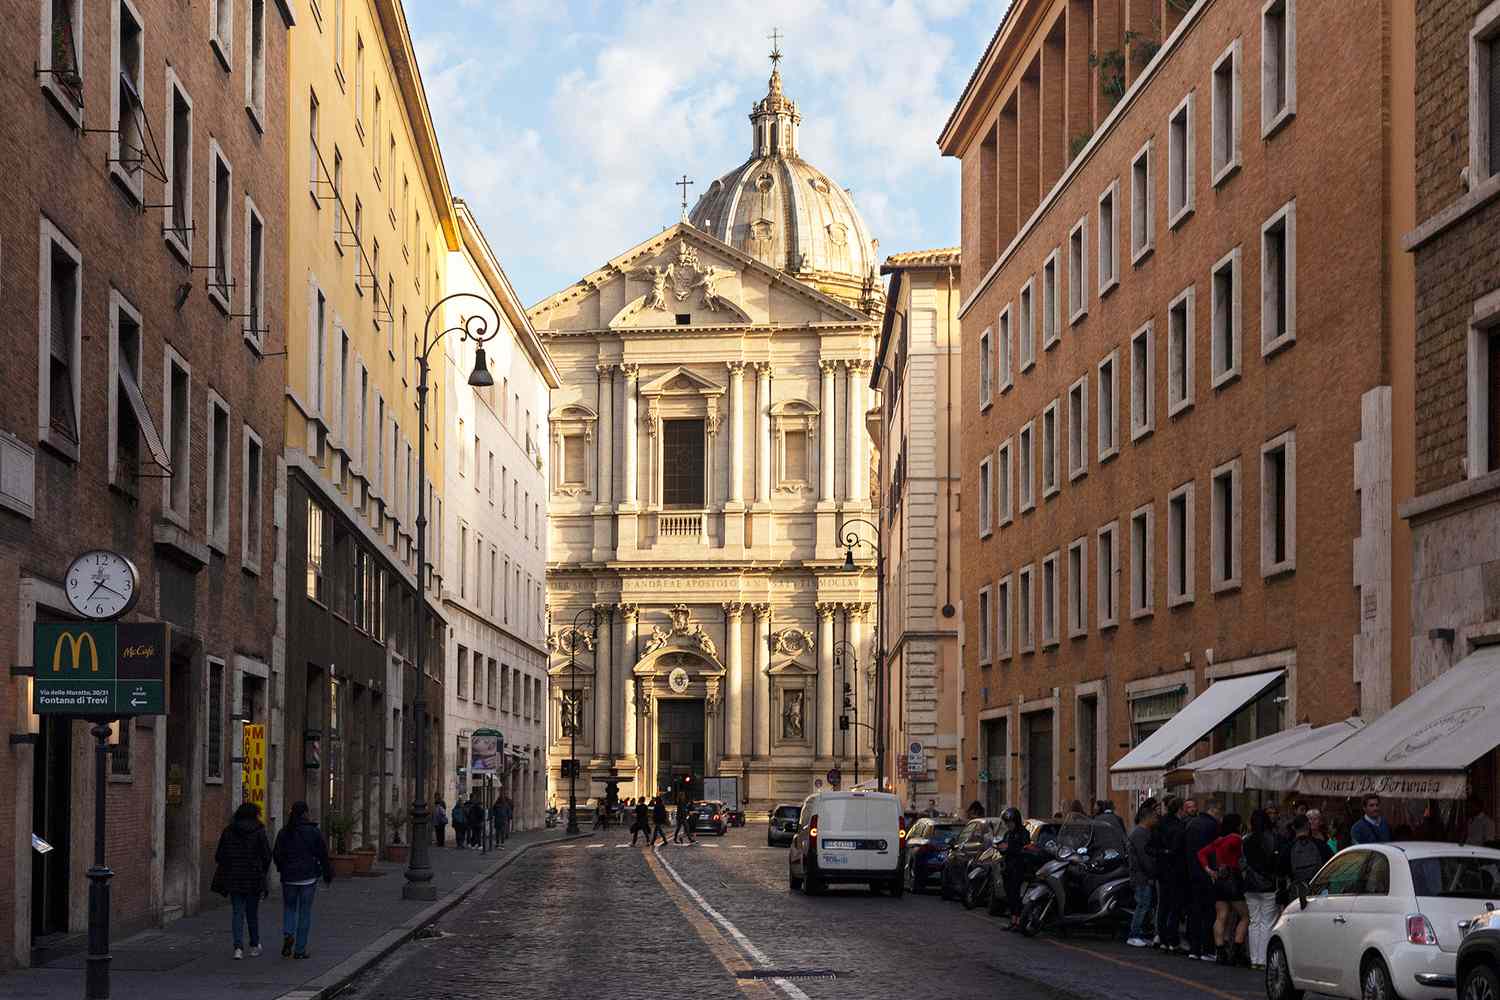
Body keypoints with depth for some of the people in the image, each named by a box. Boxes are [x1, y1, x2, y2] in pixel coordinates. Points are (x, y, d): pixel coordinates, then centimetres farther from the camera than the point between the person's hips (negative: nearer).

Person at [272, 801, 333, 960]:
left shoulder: (284, 832, -1)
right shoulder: (314, 832, -6)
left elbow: (276, 854, 0)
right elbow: (323, 854, -4)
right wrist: (327, 874, 9)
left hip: (289, 877, 1)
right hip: (309, 877, -1)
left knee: (289, 907, 18)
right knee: (305, 912, 6)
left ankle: (288, 934, -10)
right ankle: (300, 950, 6)